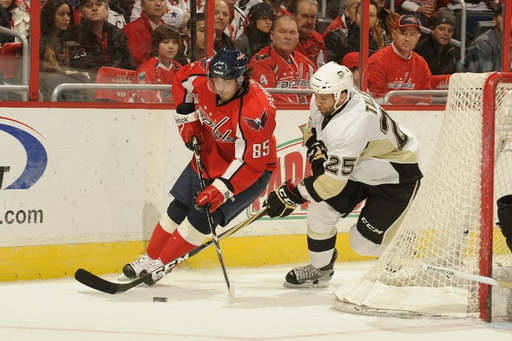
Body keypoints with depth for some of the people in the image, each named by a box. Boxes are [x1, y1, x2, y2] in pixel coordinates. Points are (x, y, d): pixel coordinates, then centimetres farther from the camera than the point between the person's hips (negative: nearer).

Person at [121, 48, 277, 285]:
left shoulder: (255, 111, -36)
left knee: (204, 214, -14)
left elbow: (250, 162, -32)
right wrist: (187, 119, -1)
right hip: (211, 152, 7)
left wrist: (221, 189, -37)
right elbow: (182, 81, 4)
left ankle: (160, 265, -1)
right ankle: (149, 258, 23)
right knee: (179, 207, 9)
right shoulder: (203, 75, -20)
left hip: (251, 165, -7)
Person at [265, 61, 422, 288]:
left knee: (365, 242, -10)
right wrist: (318, 154, -4)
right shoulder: (324, 102, -11)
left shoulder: (350, 126, -38)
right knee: (321, 209, -5)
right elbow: (313, 131, 14)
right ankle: (320, 269, 14)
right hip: (360, 169, 8)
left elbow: (333, 181, -34)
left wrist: (292, 194, -27)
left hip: (396, 178, -8)